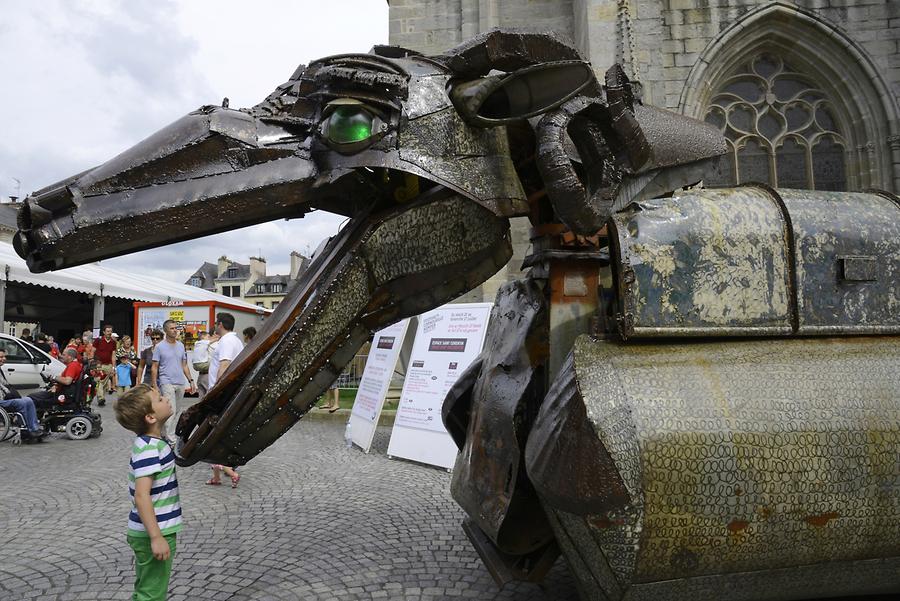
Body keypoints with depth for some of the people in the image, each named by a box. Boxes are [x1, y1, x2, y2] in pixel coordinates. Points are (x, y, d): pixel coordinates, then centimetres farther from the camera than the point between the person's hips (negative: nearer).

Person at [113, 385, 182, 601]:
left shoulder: (152, 442, 6)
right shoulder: (148, 449, -24)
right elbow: (142, 496, -29)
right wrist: (157, 537, -29)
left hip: (154, 530, 9)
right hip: (153, 534, -9)